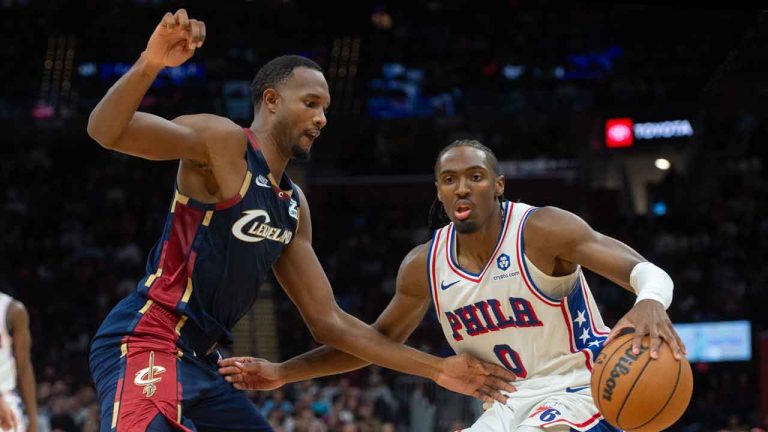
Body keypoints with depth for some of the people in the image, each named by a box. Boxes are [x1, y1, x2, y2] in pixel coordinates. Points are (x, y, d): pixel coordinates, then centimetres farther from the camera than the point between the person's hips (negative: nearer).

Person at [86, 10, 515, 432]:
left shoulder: (294, 206, 16)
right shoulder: (222, 142, -6)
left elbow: (329, 320, 19)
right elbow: (106, 130, -18)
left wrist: (436, 368, 18)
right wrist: (150, 63, -38)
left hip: (201, 364, 10)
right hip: (146, 344, -10)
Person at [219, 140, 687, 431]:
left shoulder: (542, 230, -19)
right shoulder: (424, 266, -1)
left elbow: (648, 271, -26)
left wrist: (651, 303, -52)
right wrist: (283, 373, 8)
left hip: (579, 389, -7)